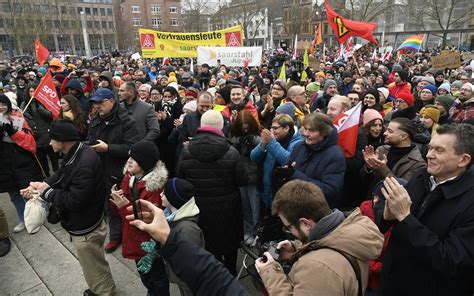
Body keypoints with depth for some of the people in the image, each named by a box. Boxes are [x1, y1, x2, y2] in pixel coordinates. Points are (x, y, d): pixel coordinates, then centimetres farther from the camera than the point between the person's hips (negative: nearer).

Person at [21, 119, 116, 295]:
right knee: (93, 266, 31)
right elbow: (61, 175, 11)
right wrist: (41, 185, -5)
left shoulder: (83, 165, -35)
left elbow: (74, 201, -32)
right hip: (84, 224, 10)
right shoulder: (77, 153, -2)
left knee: (96, 270, 12)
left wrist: (46, 191, -18)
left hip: (85, 229, -10)